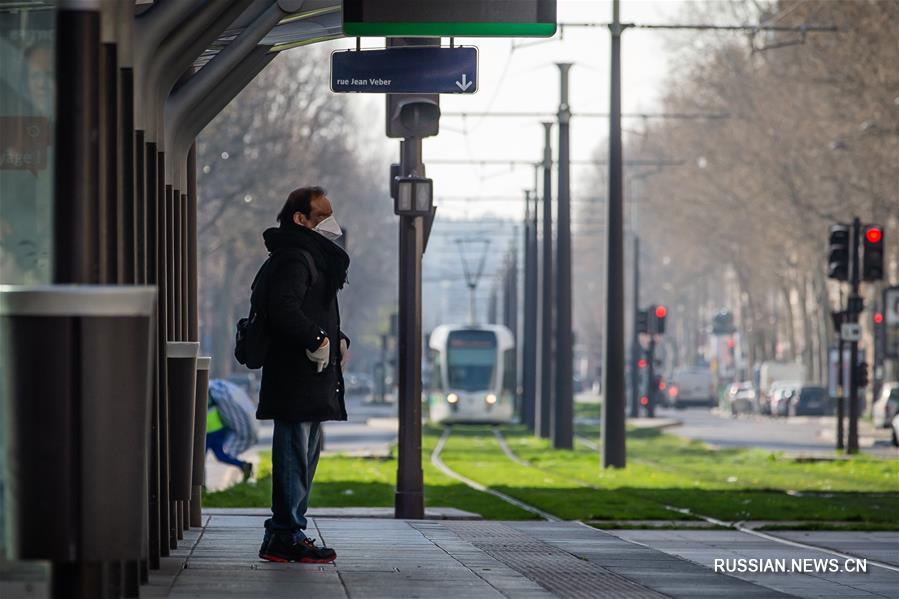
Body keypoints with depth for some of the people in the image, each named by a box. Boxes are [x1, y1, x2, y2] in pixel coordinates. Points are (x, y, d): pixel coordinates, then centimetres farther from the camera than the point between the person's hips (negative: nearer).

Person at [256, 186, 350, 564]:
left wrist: (337, 339, 13)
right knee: (295, 456, -9)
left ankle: (282, 535, 20)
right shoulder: (294, 259, -12)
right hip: (295, 377, -11)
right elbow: (283, 308, -26)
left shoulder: (317, 258, 22)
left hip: (313, 380, 11)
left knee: (305, 456, 14)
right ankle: (287, 536, -7)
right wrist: (317, 339, -23)